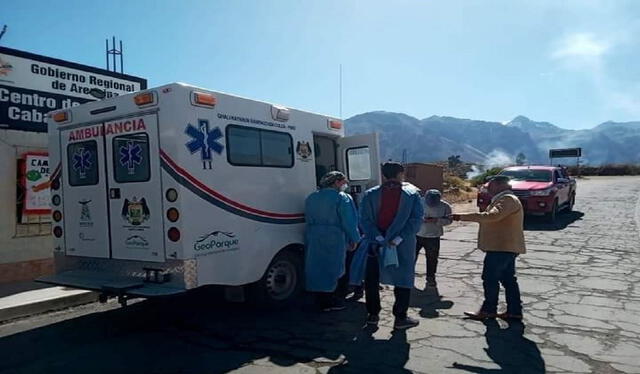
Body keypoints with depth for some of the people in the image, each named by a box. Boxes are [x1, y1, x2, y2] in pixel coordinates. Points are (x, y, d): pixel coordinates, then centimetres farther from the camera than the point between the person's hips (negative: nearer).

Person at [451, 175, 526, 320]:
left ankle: (489, 310, 5)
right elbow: (493, 218, 28)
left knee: (490, 278, -4)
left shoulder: (508, 199, -16)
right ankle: (515, 311, 17)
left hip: (502, 247, -11)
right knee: (508, 279, 12)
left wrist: (463, 217, -30)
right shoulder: (505, 199, 20)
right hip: (505, 247, 11)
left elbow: (492, 216, -30)